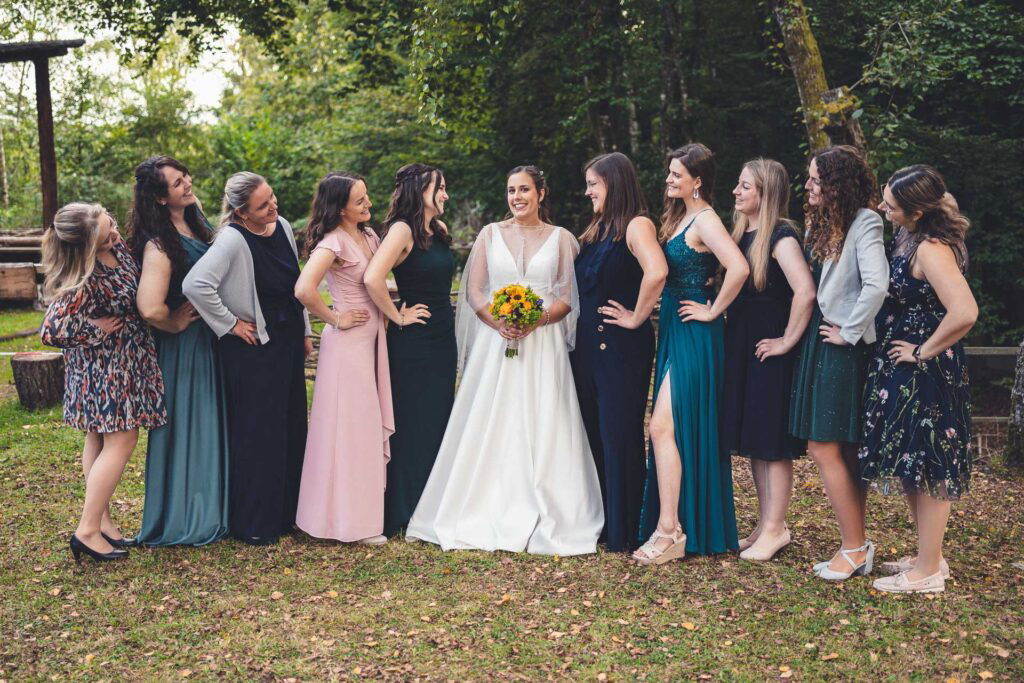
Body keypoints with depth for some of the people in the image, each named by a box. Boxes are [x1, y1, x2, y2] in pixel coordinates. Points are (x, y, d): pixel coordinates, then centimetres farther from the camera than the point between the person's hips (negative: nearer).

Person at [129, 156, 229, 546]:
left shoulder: (195, 224, 4)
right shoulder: (160, 244, -23)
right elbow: (150, 309, -35)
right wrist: (176, 324, -15)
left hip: (208, 341, 9)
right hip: (182, 348, -9)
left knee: (208, 424, 17)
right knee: (187, 426, 3)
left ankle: (208, 508, 32)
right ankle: (186, 518, 18)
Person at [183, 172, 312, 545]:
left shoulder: (282, 226, 4)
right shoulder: (233, 239, -20)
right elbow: (195, 285, -31)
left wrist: (305, 331, 17)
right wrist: (230, 324, -20)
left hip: (287, 340, 8)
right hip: (254, 347, -8)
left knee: (291, 427, 15)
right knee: (257, 433, 1)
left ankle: (286, 510, 29)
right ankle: (253, 522, 14)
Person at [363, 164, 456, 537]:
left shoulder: (440, 231, 10)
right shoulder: (402, 230, -14)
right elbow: (372, 278, -27)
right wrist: (398, 317, -17)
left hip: (443, 338, 8)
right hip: (413, 341, -8)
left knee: (439, 420, 14)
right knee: (412, 424, 1)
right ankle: (404, 512, 13)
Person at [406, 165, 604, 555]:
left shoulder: (561, 239, 7)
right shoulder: (491, 234, 10)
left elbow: (568, 297, 2)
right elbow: (473, 292, 4)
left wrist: (535, 321, -15)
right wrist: (499, 322, -13)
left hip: (543, 344, -1)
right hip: (494, 343, 1)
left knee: (541, 430, -3)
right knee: (490, 429, 0)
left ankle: (542, 519, 5)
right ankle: (486, 514, 9)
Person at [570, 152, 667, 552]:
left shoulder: (636, 225, -11)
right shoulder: (596, 229, 15)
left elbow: (656, 272, -30)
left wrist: (637, 317, -21)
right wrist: (581, 331, 11)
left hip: (621, 346, -9)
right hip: (588, 343, 9)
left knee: (620, 436, -2)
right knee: (593, 433, 14)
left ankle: (623, 532, 8)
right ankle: (598, 522, 25)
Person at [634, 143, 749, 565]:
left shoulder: (705, 220, -14)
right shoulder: (679, 216, 15)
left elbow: (739, 268, -29)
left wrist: (713, 311, -19)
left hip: (693, 337, -10)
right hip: (674, 333, 10)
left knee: (663, 428, -11)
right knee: (682, 429, 13)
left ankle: (669, 533, -6)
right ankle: (671, 524, 21)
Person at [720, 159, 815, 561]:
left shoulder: (780, 235, -13)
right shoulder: (741, 233, 12)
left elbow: (805, 292, -26)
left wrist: (787, 340, -19)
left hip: (768, 350, -9)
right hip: (739, 349, 9)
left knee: (770, 442, -1)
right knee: (751, 441, 12)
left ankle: (775, 529, 8)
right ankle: (766, 525, 21)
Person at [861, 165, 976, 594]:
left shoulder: (931, 249, -22)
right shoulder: (909, 237, 6)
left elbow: (964, 313, -33)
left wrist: (923, 351, -21)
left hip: (925, 375, -10)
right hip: (902, 371, 10)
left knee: (926, 467, 0)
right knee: (910, 464, 17)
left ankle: (927, 572, 12)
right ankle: (927, 556, 30)